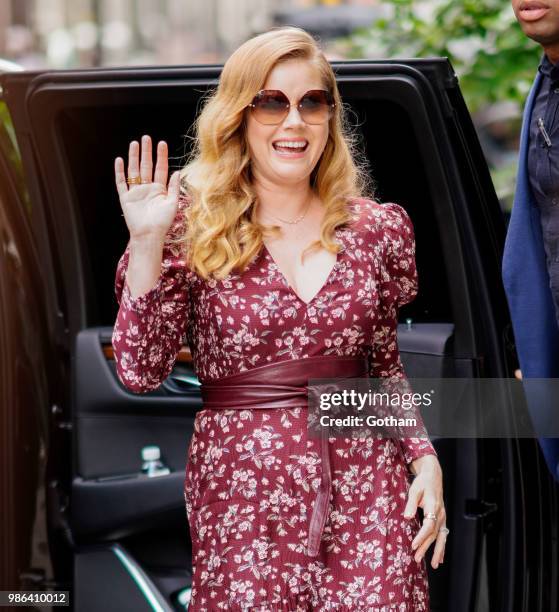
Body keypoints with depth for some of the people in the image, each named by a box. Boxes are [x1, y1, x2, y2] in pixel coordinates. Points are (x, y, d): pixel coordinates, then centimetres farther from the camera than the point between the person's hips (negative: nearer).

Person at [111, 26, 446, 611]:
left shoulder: (377, 229, 6)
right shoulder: (194, 228, 0)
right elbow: (140, 372, -7)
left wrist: (426, 460, 3)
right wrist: (147, 243, -13)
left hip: (365, 488, 2)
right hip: (243, 491, -2)